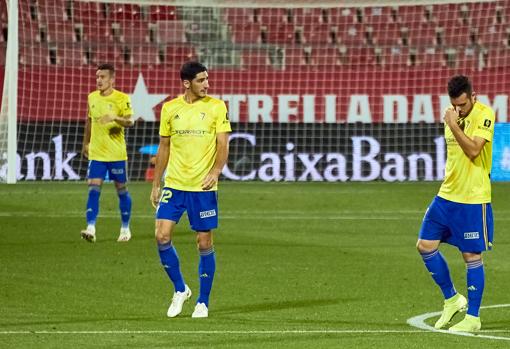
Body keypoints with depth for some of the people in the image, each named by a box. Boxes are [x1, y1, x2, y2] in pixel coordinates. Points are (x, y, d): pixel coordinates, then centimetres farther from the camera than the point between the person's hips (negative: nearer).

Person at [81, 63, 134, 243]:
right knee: (93, 189, -10)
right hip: (96, 153, 3)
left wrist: (115, 117, -36)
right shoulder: (92, 97, 8)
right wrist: (86, 143, 26)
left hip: (117, 154, -3)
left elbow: (130, 121, -17)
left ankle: (125, 228, 22)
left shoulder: (121, 99, -8)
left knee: (121, 190, 7)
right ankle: (91, 228, -18)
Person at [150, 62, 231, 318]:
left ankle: (203, 302, 14)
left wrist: (215, 171, -24)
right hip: (173, 184, 2)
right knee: (162, 236, -9)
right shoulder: (170, 109, 6)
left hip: (203, 187, -2)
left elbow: (223, 145, -6)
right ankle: (180, 290, 11)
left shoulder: (216, 107, -2)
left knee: (204, 243, 1)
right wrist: (155, 185, 13)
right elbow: (164, 148, 14)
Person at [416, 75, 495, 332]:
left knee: (472, 256, -1)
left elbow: (474, 150, -24)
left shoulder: (484, 115, -12)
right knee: (425, 245, 4)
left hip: (473, 199, -7)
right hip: (447, 195, 7)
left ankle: (473, 318, 8)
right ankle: (452, 299, 21)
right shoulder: (452, 116, 10)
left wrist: (453, 125, -22)